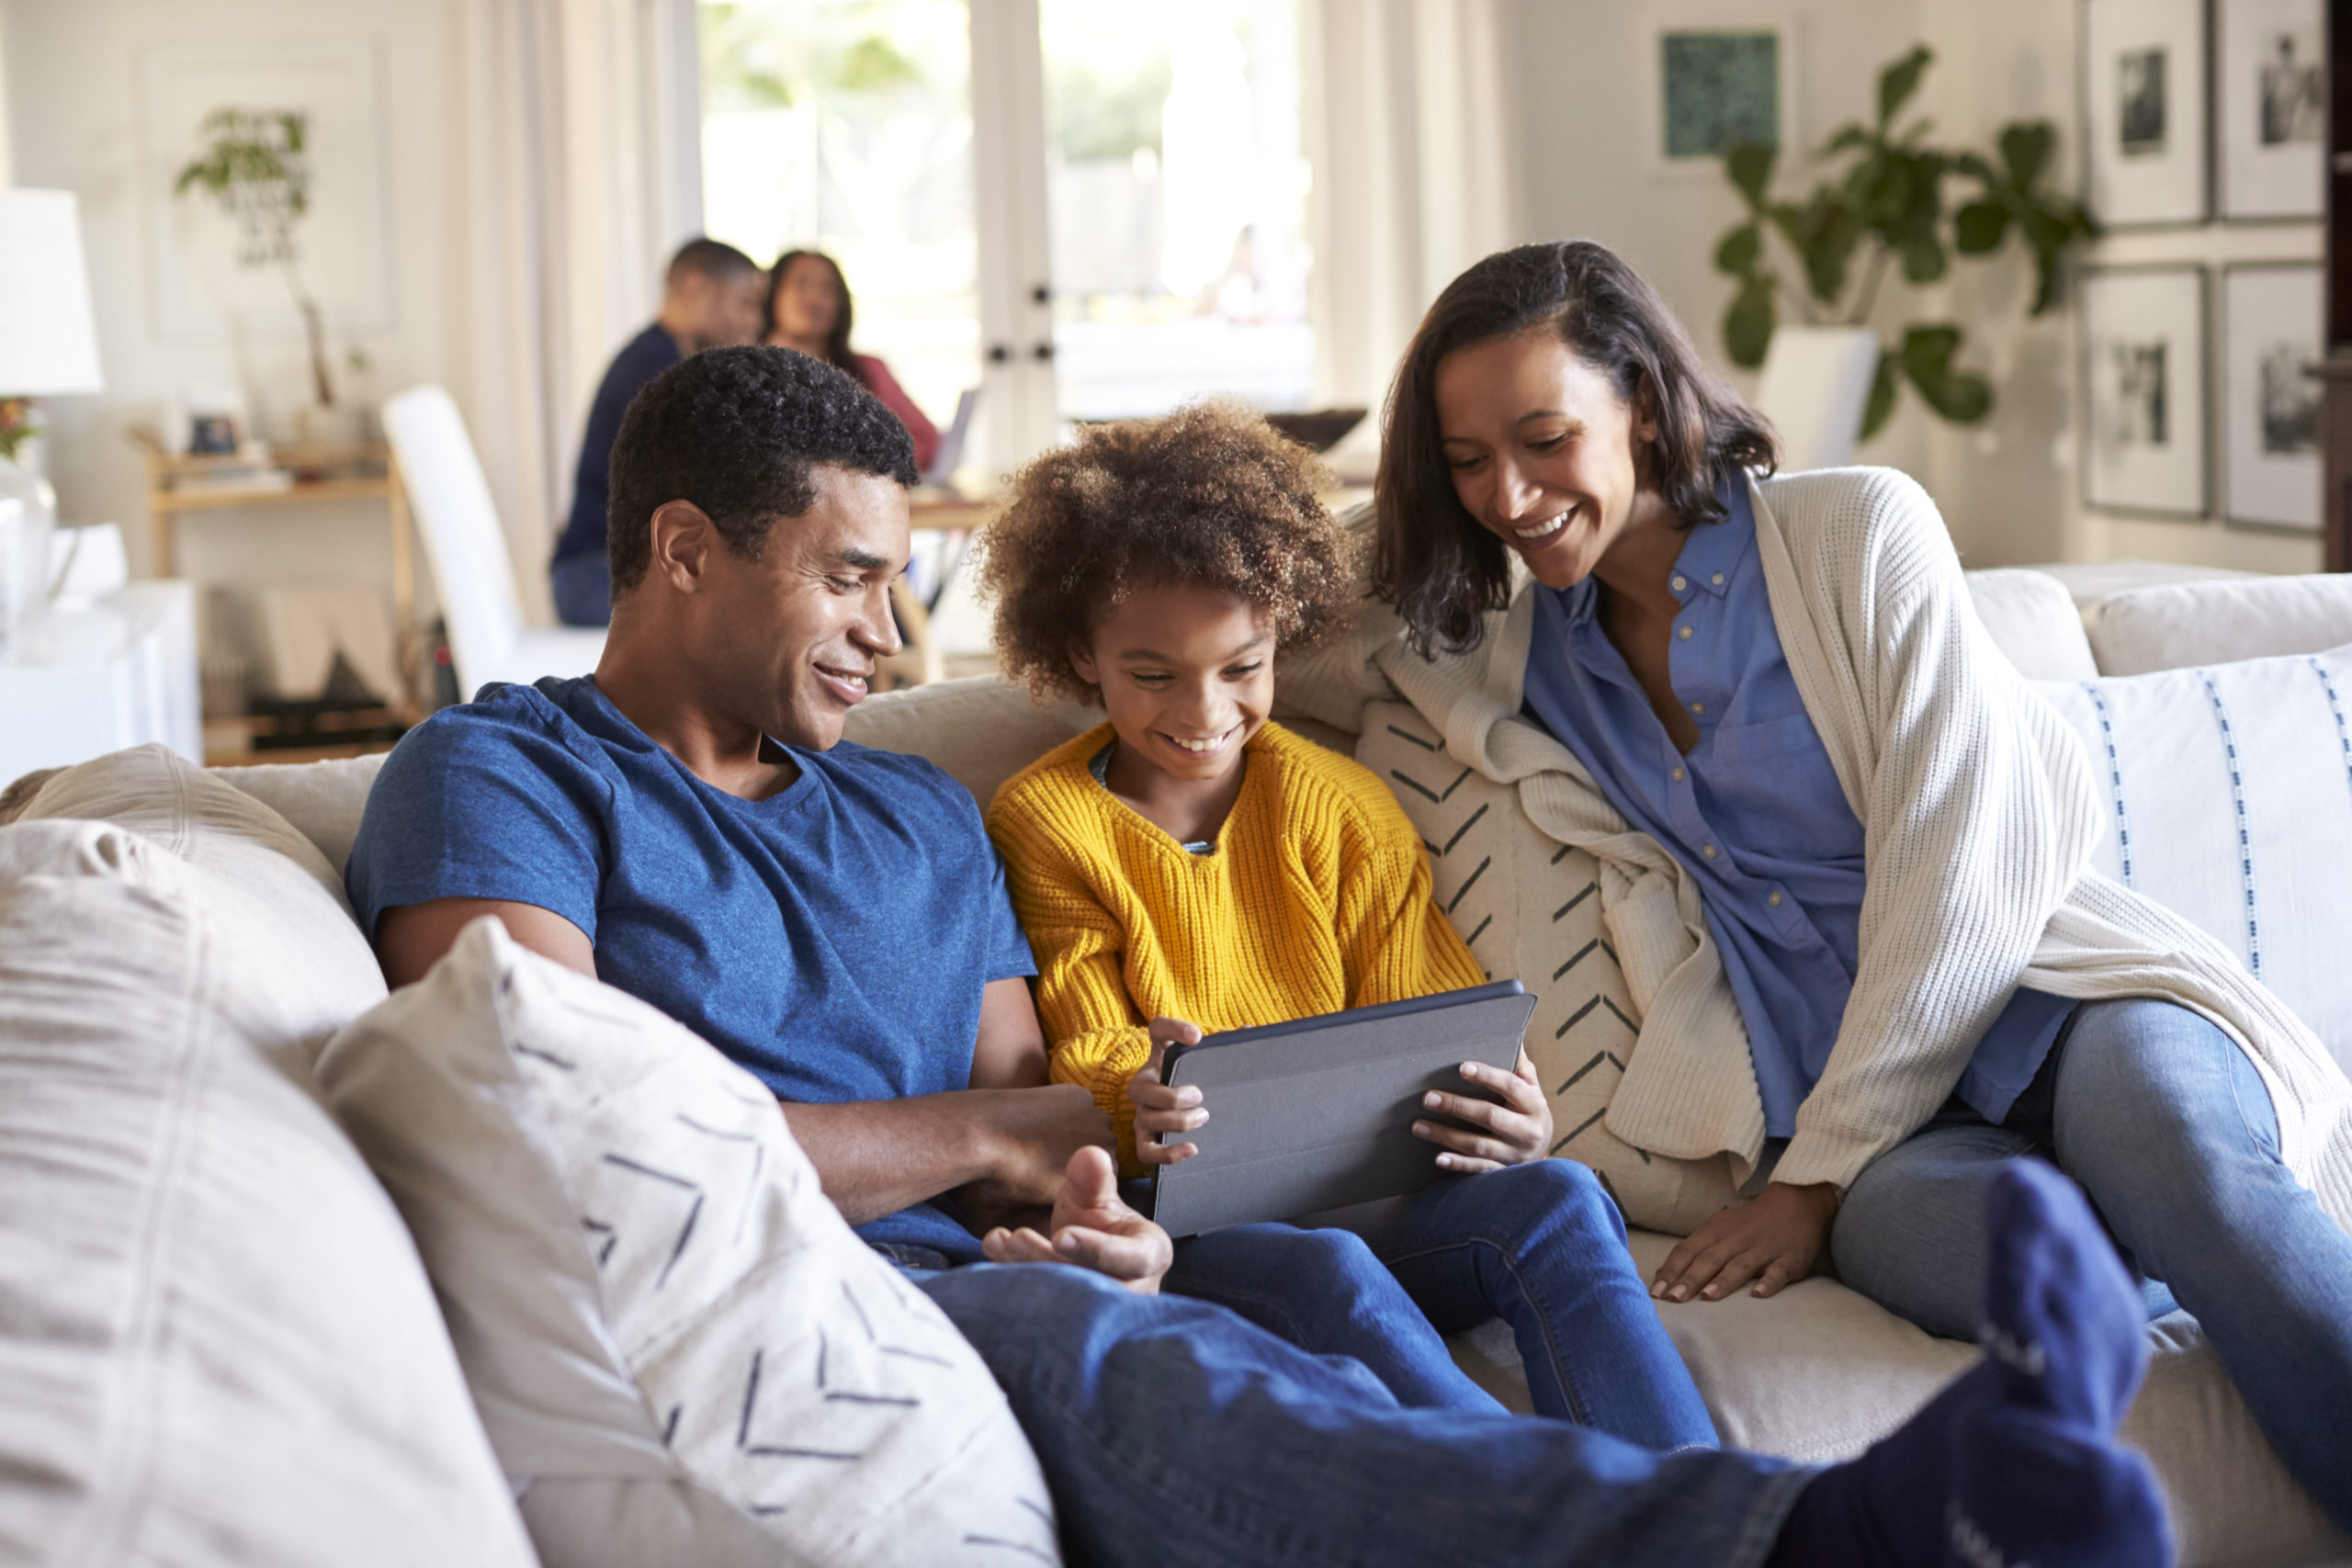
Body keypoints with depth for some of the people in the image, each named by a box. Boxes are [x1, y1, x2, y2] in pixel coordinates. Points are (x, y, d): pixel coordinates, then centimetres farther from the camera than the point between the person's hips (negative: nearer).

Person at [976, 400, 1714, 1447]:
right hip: (1187, 1232, -3)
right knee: (1323, 1272, -37)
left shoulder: (1342, 808, 14)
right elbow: (1088, 1058, 2)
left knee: (1558, 1202, -27)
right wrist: (1135, 1106, -25)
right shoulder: (1044, 823, 6)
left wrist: (1514, 1121, -16)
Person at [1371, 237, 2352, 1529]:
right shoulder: (1524, 663, 15)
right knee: (2006, 1231, -37)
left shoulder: (1858, 531, 1)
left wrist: (1818, 1174, -10)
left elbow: (1961, 860, -6)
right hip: (1834, 1104, 2)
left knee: (2169, 1141, -40)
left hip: (2043, 998, -2)